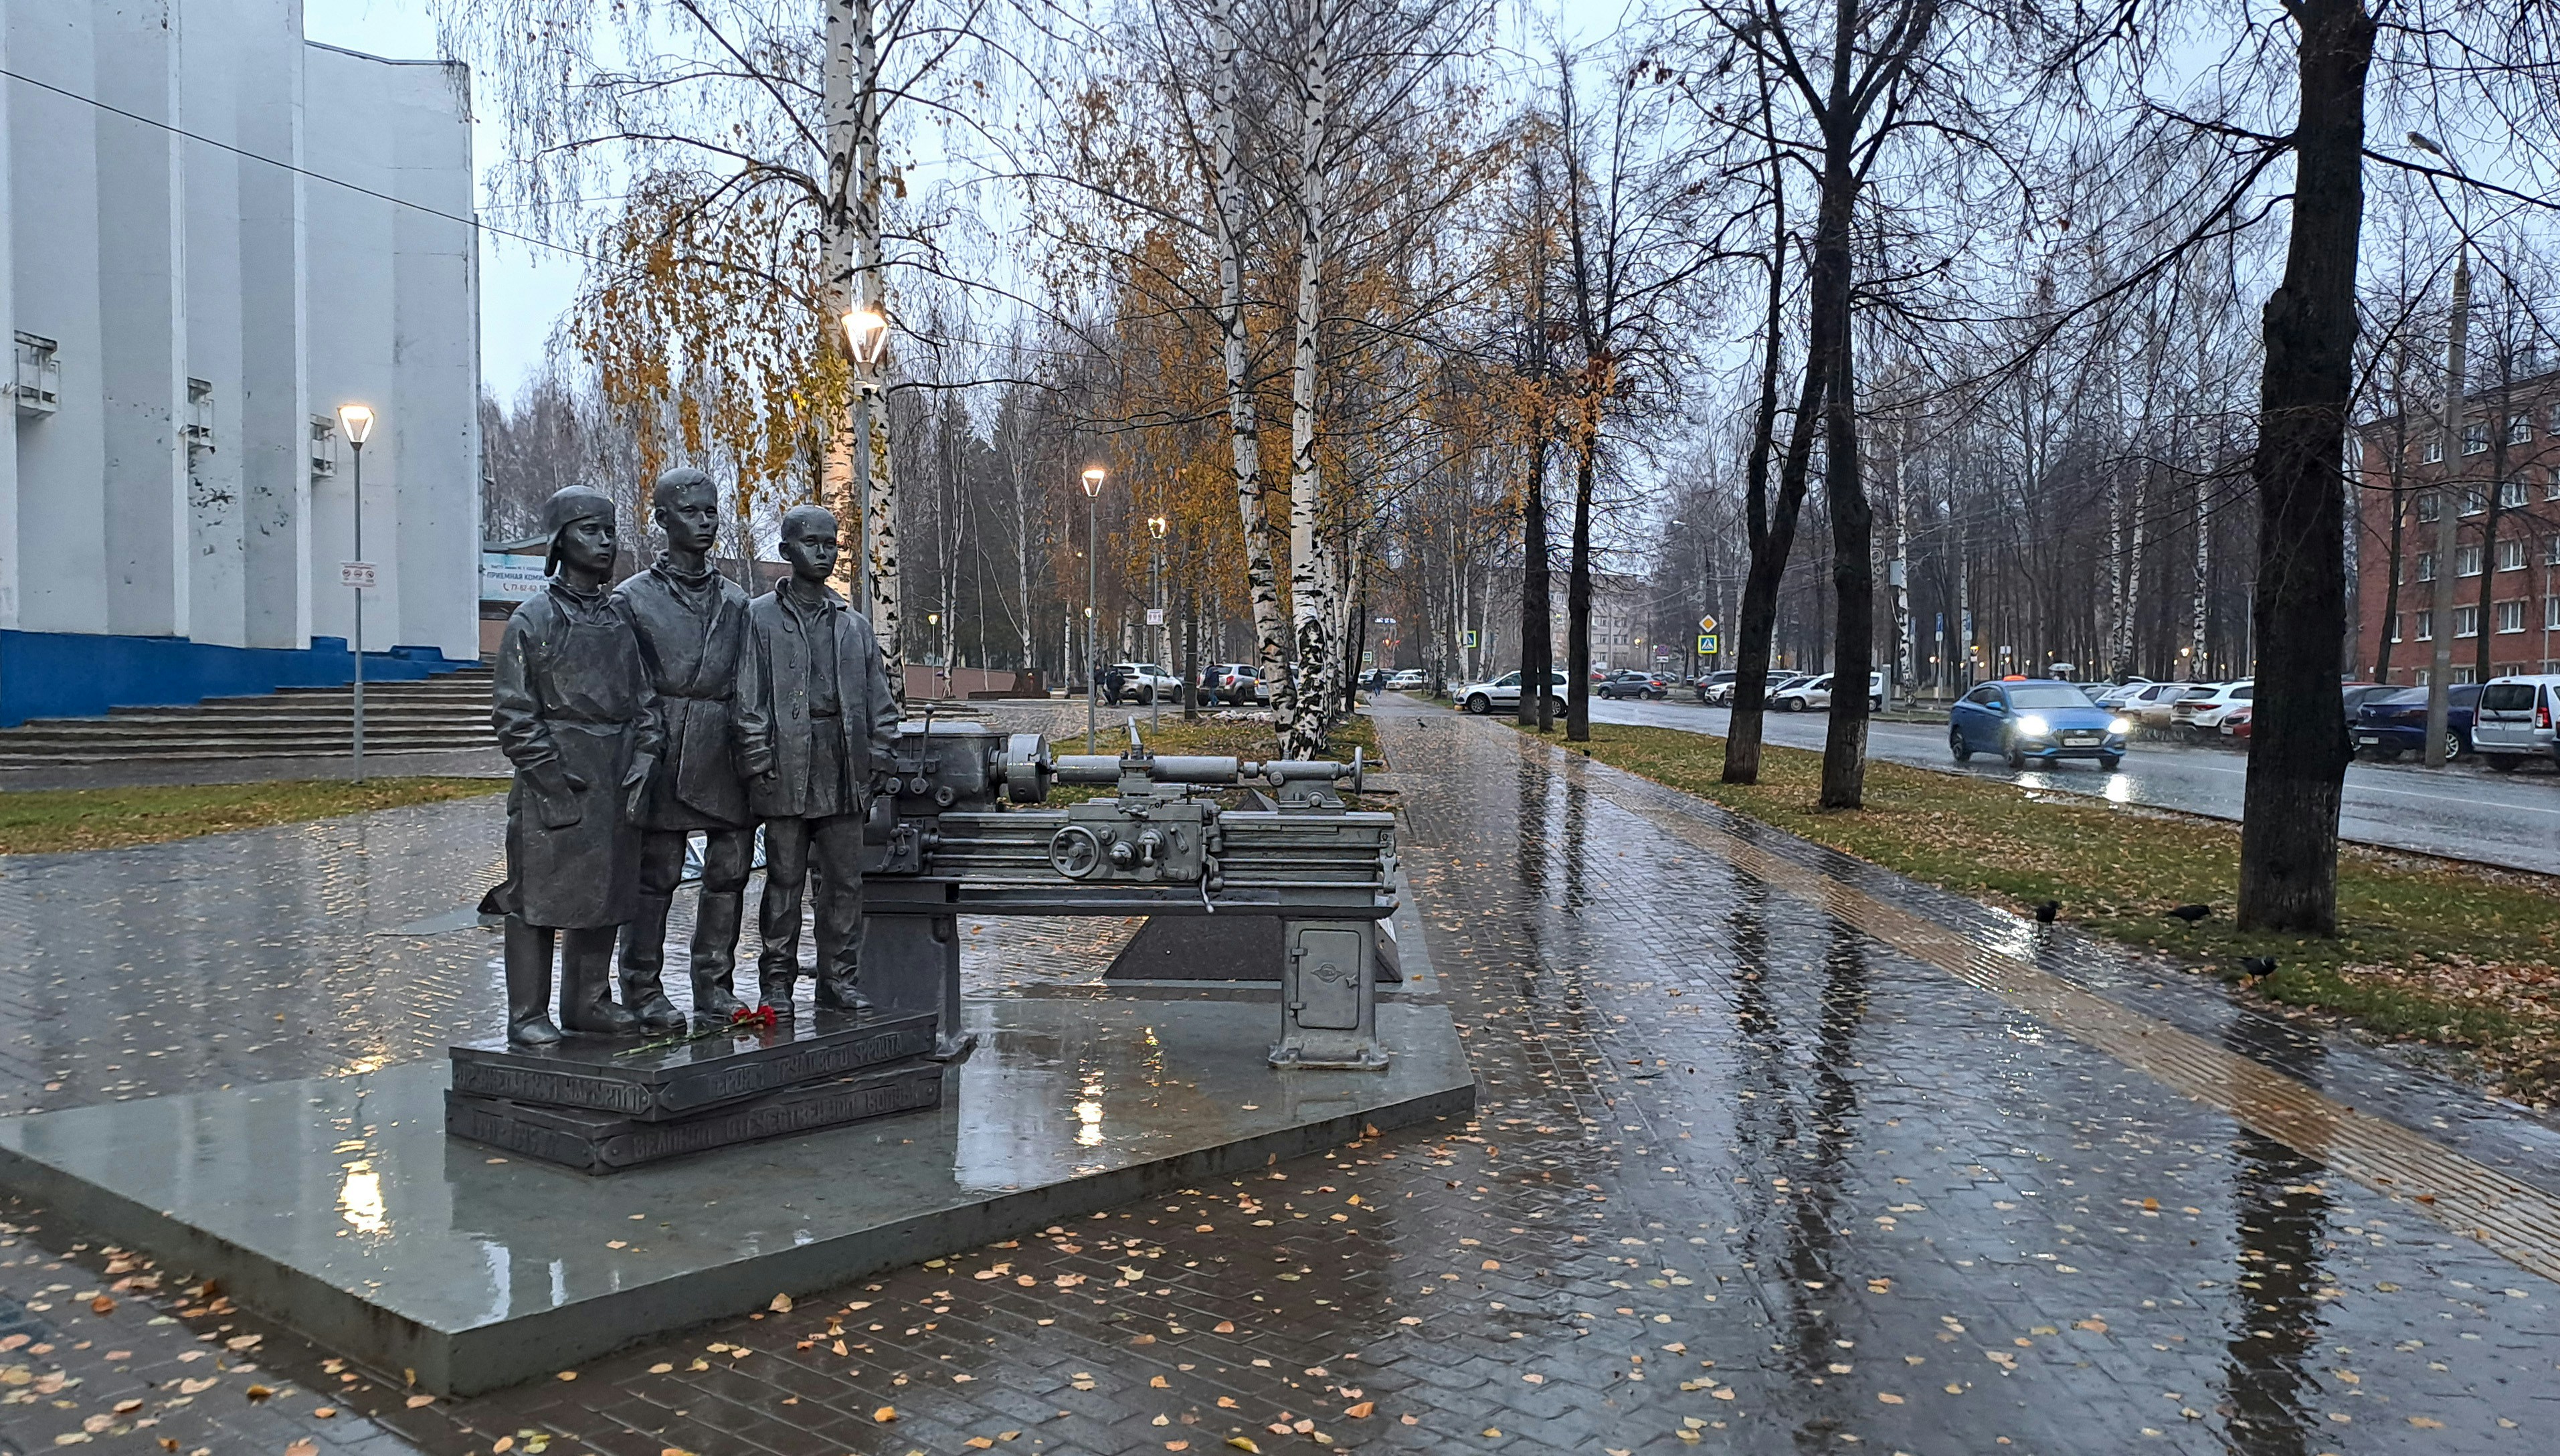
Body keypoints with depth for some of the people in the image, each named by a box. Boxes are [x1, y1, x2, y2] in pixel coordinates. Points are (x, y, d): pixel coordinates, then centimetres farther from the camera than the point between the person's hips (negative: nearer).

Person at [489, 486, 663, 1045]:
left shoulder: (621, 619, 13)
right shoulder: (533, 620, -4)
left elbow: (645, 701, 15)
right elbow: (512, 714, -7)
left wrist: (642, 761, 1)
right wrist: (555, 779, -13)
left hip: (616, 786, 6)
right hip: (553, 786, -6)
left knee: (606, 894, 12)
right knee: (537, 898, -1)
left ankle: (589, 1001, 24)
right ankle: (528, 1016, 7)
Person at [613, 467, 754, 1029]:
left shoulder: (735, 600, 16)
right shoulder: (634, 598, 2)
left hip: (727, 755, 5)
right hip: (666, 754, -4)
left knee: (730, 871, 6)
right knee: (656, 874, -1)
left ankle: (715, 987, 17)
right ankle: (643, 991, 9)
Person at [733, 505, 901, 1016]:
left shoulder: (855, 625, 15)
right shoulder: (761, 617, 3)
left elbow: (880, 700, 16)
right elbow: (748, 699, -1)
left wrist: (876, 759, 6)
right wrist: (758, 761, -8)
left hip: (844, 776, 3)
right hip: (787, 771, -3)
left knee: (845, 881, 6)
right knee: (784, 881, 3)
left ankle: (840, 980, 16)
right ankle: (777, 984, 12)